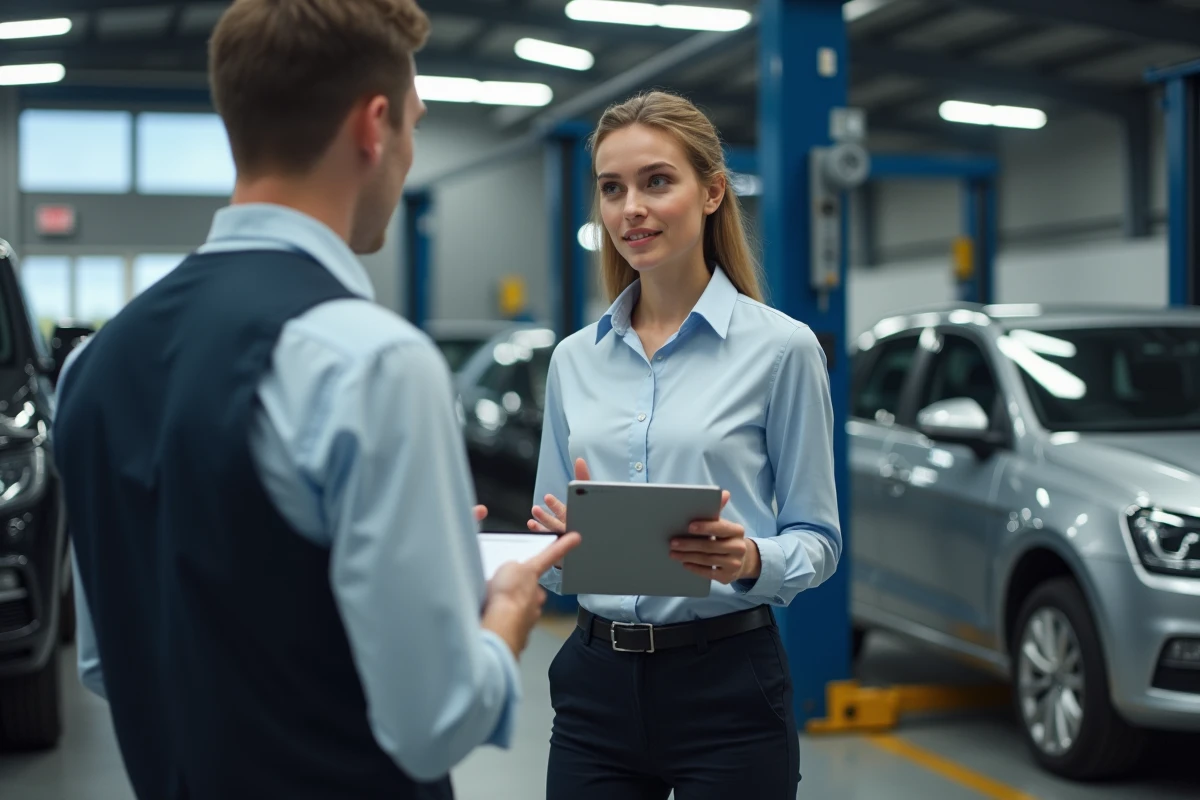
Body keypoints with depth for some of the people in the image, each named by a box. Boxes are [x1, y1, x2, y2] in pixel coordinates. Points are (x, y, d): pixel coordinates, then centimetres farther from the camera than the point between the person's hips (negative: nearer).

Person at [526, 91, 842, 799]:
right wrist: (564, 536, -10)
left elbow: (817, 539, -3)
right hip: (595, 685, 4)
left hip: (727, 684, -4)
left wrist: (749, 560, -23)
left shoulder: (781, 347, -6)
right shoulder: (575, 358, 7)